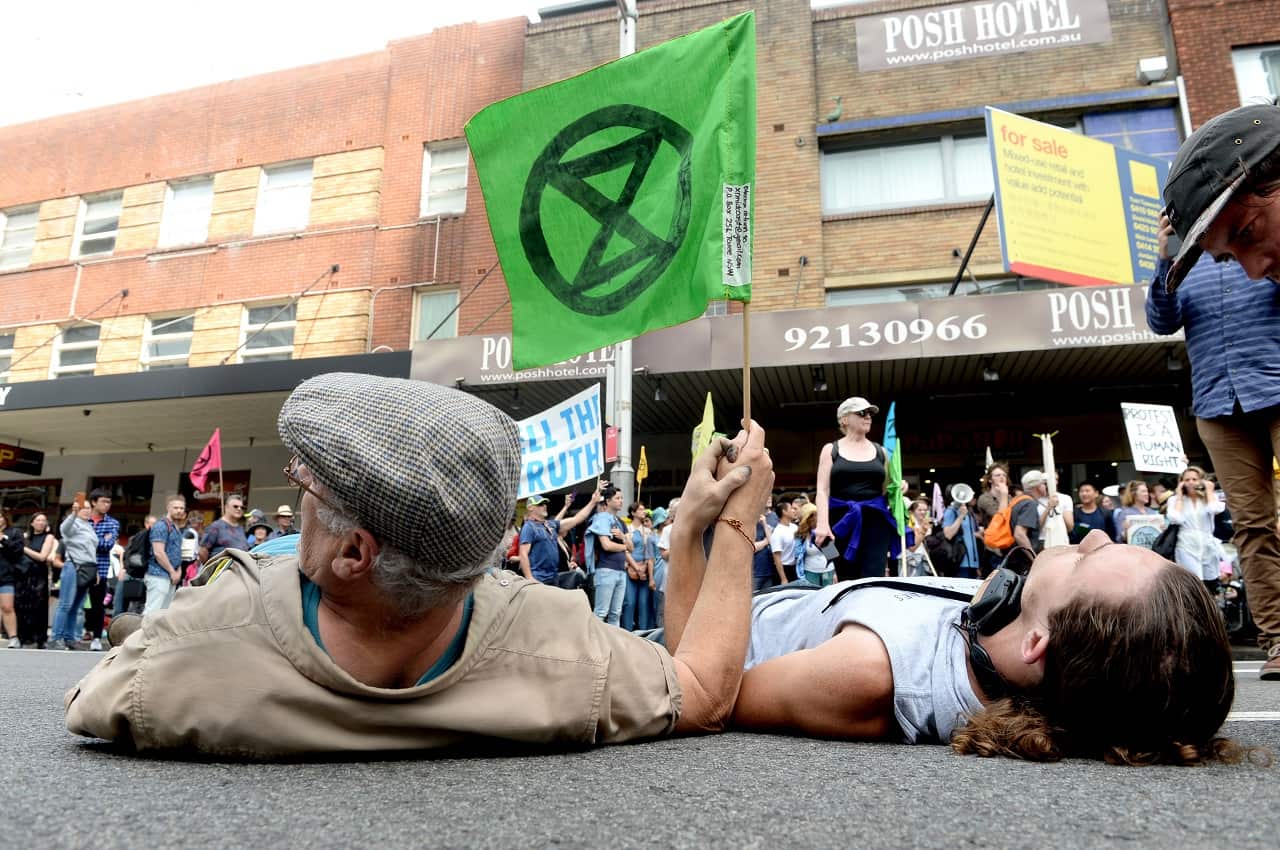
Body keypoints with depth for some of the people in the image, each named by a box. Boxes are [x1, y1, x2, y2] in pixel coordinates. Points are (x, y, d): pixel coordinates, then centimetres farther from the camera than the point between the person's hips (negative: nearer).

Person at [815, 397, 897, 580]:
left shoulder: (880, 451, 14)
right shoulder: (831, 450, 6)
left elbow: (886, 490, 20)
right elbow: (823, 490, -3)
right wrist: (822, 523, -16)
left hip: (875, 519, 2)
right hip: (842, 520, -1)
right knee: (847, 580, 2)